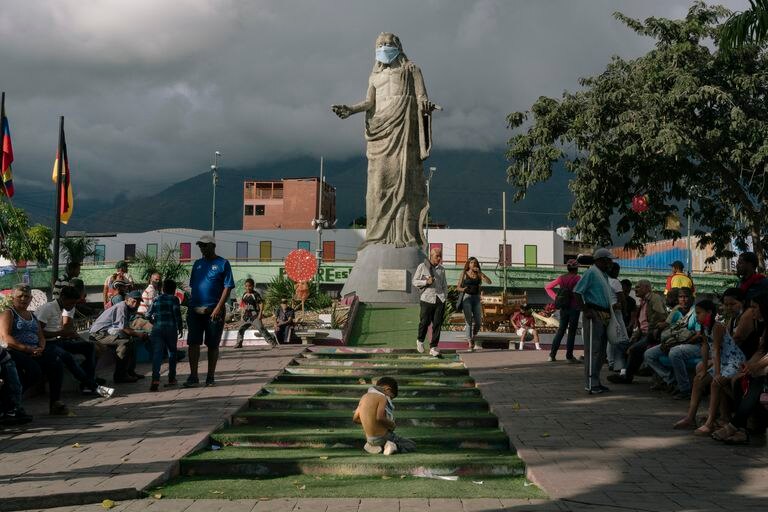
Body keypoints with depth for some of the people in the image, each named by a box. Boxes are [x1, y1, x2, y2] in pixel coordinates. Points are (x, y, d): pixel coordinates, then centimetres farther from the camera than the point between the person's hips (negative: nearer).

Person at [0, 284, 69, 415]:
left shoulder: (33, 316, 25)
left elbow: (41, 336, 20)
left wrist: (41, 348, -5)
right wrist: (27, 349, -18)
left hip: (35, 350, 6)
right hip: (15, 351, -6)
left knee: (57, 363, -22)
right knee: (34, 370, -34)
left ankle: (55, 402, -20)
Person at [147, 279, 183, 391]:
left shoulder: (156, 299, 10)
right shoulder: (174, 299, 0)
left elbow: (148, 315, 7)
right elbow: (177, 314, -7)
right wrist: (180, 327, 4)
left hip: (157, 329, 2)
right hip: (171, 328, -2)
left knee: (157, 353, -5)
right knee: (172, 353, 14)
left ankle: (155, 379, -22)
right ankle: (171, 379, 18)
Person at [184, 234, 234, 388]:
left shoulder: (222, 264, -1)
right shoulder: (197, 264, 15)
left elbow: (228, 287, -7)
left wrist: (218, 308, -15)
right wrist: (190, 306, 12)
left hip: (214, 311, -4)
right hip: (195, 310, 4)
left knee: (212, 345, 3)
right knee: (193, 343, -2)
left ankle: (210, 377, 12)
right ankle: (193, 377, 2)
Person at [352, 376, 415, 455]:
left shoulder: (364, 396, 5)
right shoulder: (382, 398, -17)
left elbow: (355, 419, 12)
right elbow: (380, 418, -33)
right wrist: (392, 425, -15)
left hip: (370, 439, 7)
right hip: (384, 437, -7)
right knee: (412, 445, 12)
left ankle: (372, 446, 9)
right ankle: (391, 446, -11)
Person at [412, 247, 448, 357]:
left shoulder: (441, 269, 14)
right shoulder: (422, 266, 2)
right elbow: (414, 281, 3)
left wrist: (445, 297, 9)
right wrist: (426, 282, -12)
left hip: (440, 299, 3)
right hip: (427, 299, -3)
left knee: (437, 324, -2)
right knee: (424, 322, -1)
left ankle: (433, 348, 2)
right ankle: (420, 341, 27)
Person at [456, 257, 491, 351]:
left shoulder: (479, 275, 10)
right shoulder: (464, 274, 5)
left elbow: (489, 282, -5)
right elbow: (458, 287, 5)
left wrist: (480, 272, -12)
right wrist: (463, 289, -18)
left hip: (476, 298, 3)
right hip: (467, 297, -3)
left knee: (478, 322, -1)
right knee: (469, 321, -8)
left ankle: (472, 338, 26)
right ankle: (470, 344, -8)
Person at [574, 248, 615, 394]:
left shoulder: (604, 275, 19)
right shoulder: (591, 272, -10)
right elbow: (577, 292, -17)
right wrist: (585, 311, -20)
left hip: (603, 316, 10)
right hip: (594, 315, -10)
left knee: (601, 351, 13)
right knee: (592, 351, -10)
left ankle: (596, 382, 20)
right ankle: (591, 385, -9)